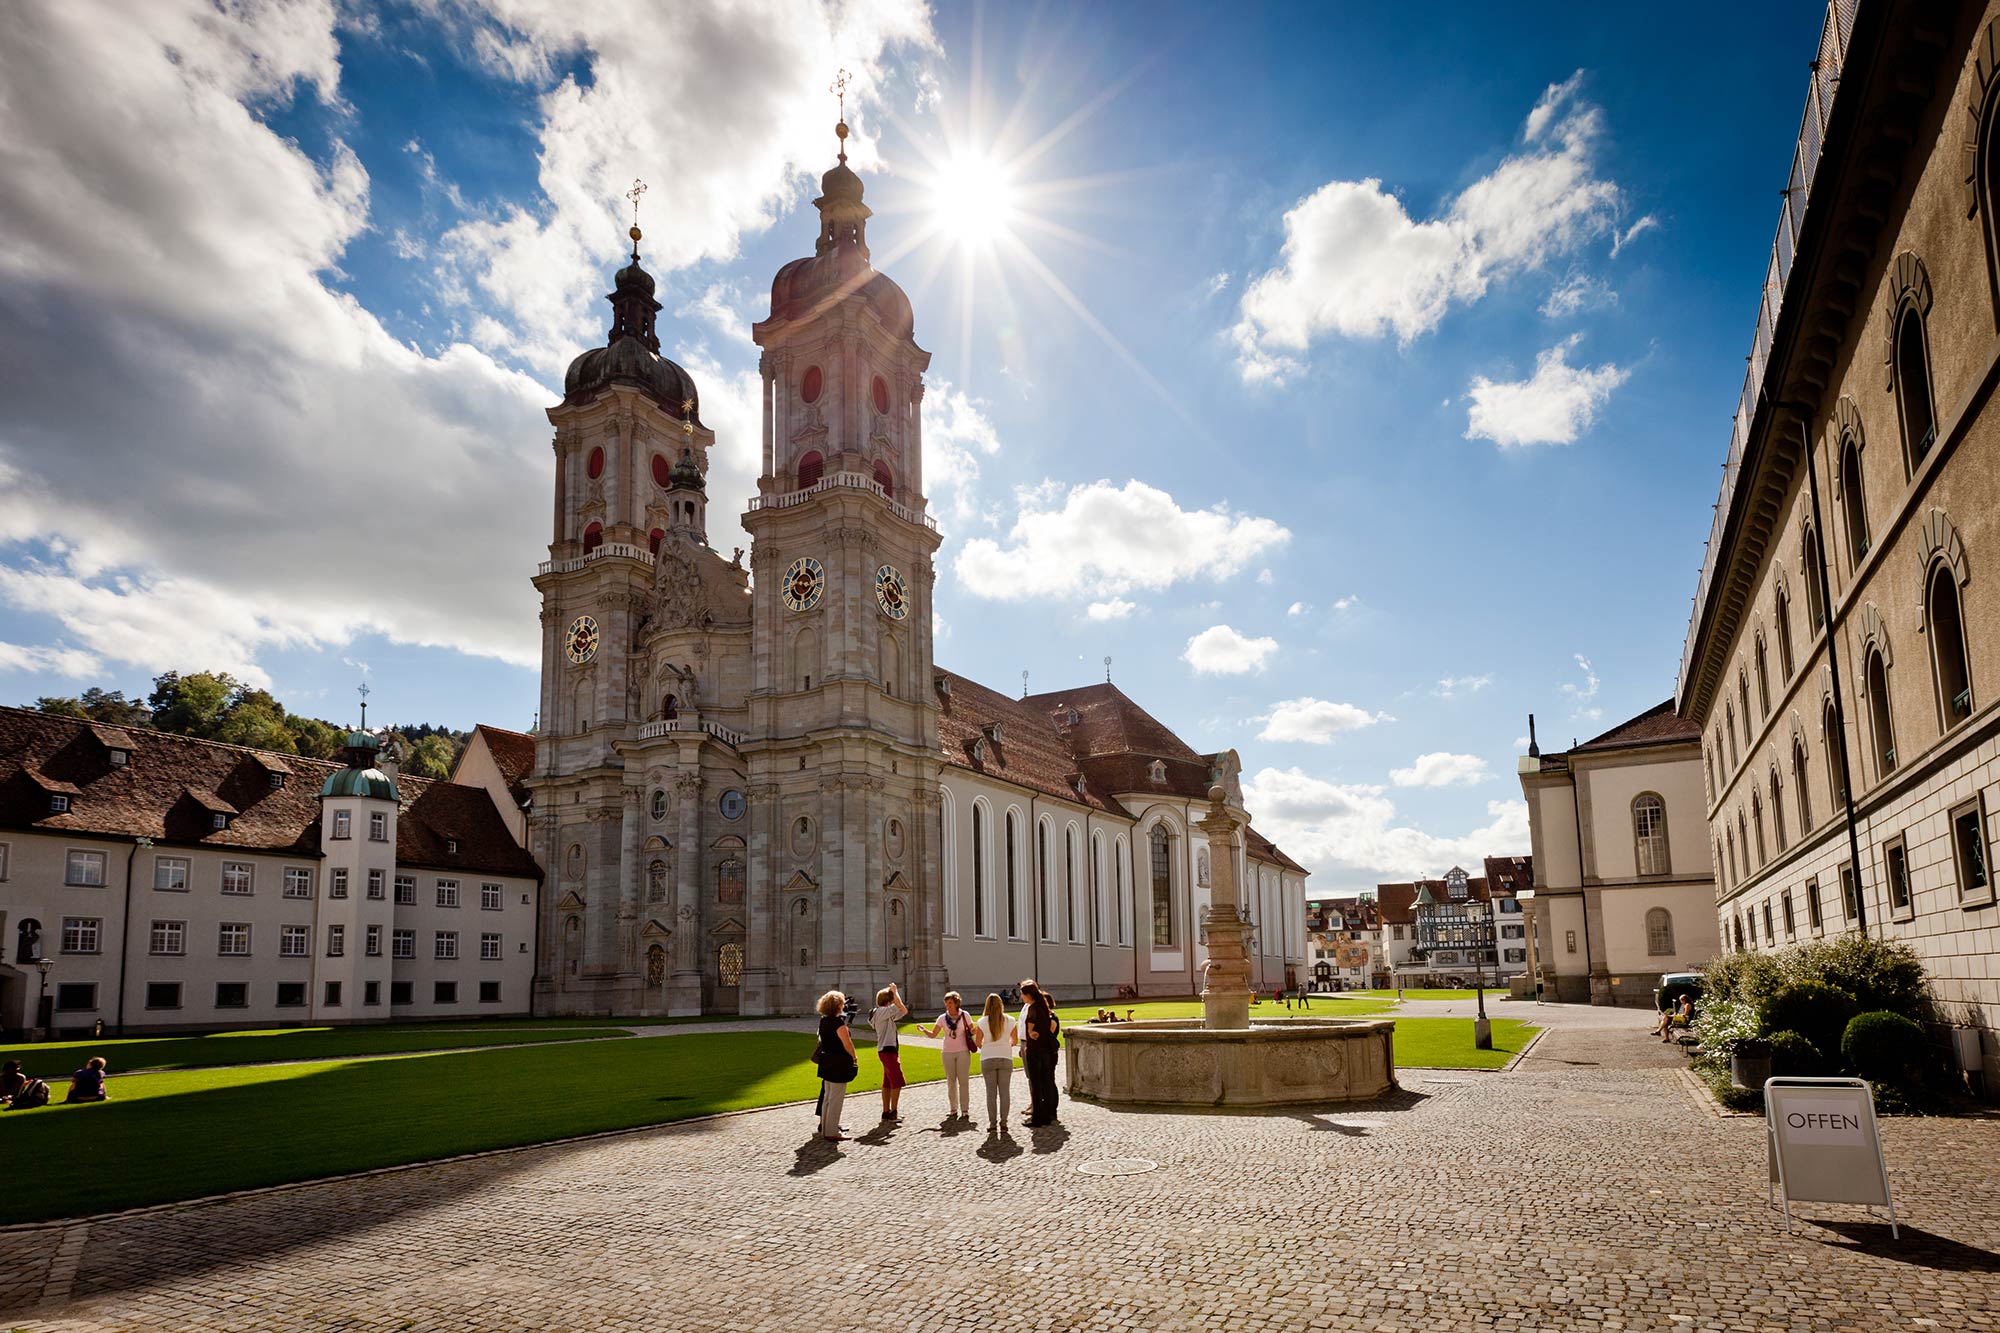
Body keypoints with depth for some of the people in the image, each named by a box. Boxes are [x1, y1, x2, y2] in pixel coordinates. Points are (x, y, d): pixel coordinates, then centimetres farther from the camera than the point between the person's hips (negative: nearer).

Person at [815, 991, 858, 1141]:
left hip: (826, 1061, 9)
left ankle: (825, 1128, 27)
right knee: (836, 1099, -2)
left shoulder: (823, 1020, 6)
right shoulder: (838, 1022, -19)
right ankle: (832, 1132, 1)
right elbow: (847, 1043, -19)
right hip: (839, 1064, -9)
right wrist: (853, 1057, -3)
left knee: (827, 1097, 18)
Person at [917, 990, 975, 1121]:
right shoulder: (943, 1018, 0)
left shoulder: (965, 1015, -5)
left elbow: (972, 1031, 2)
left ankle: (965, 1110, 5)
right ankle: (953, 1110, 15)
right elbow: (933, 1034, -1)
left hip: (963, 1052, -2)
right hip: (948, 1053, 3)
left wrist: (972, 1031, -21)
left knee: (963, 1081, -1)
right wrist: (924, 1030, -20)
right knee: (950, 1082, 7)